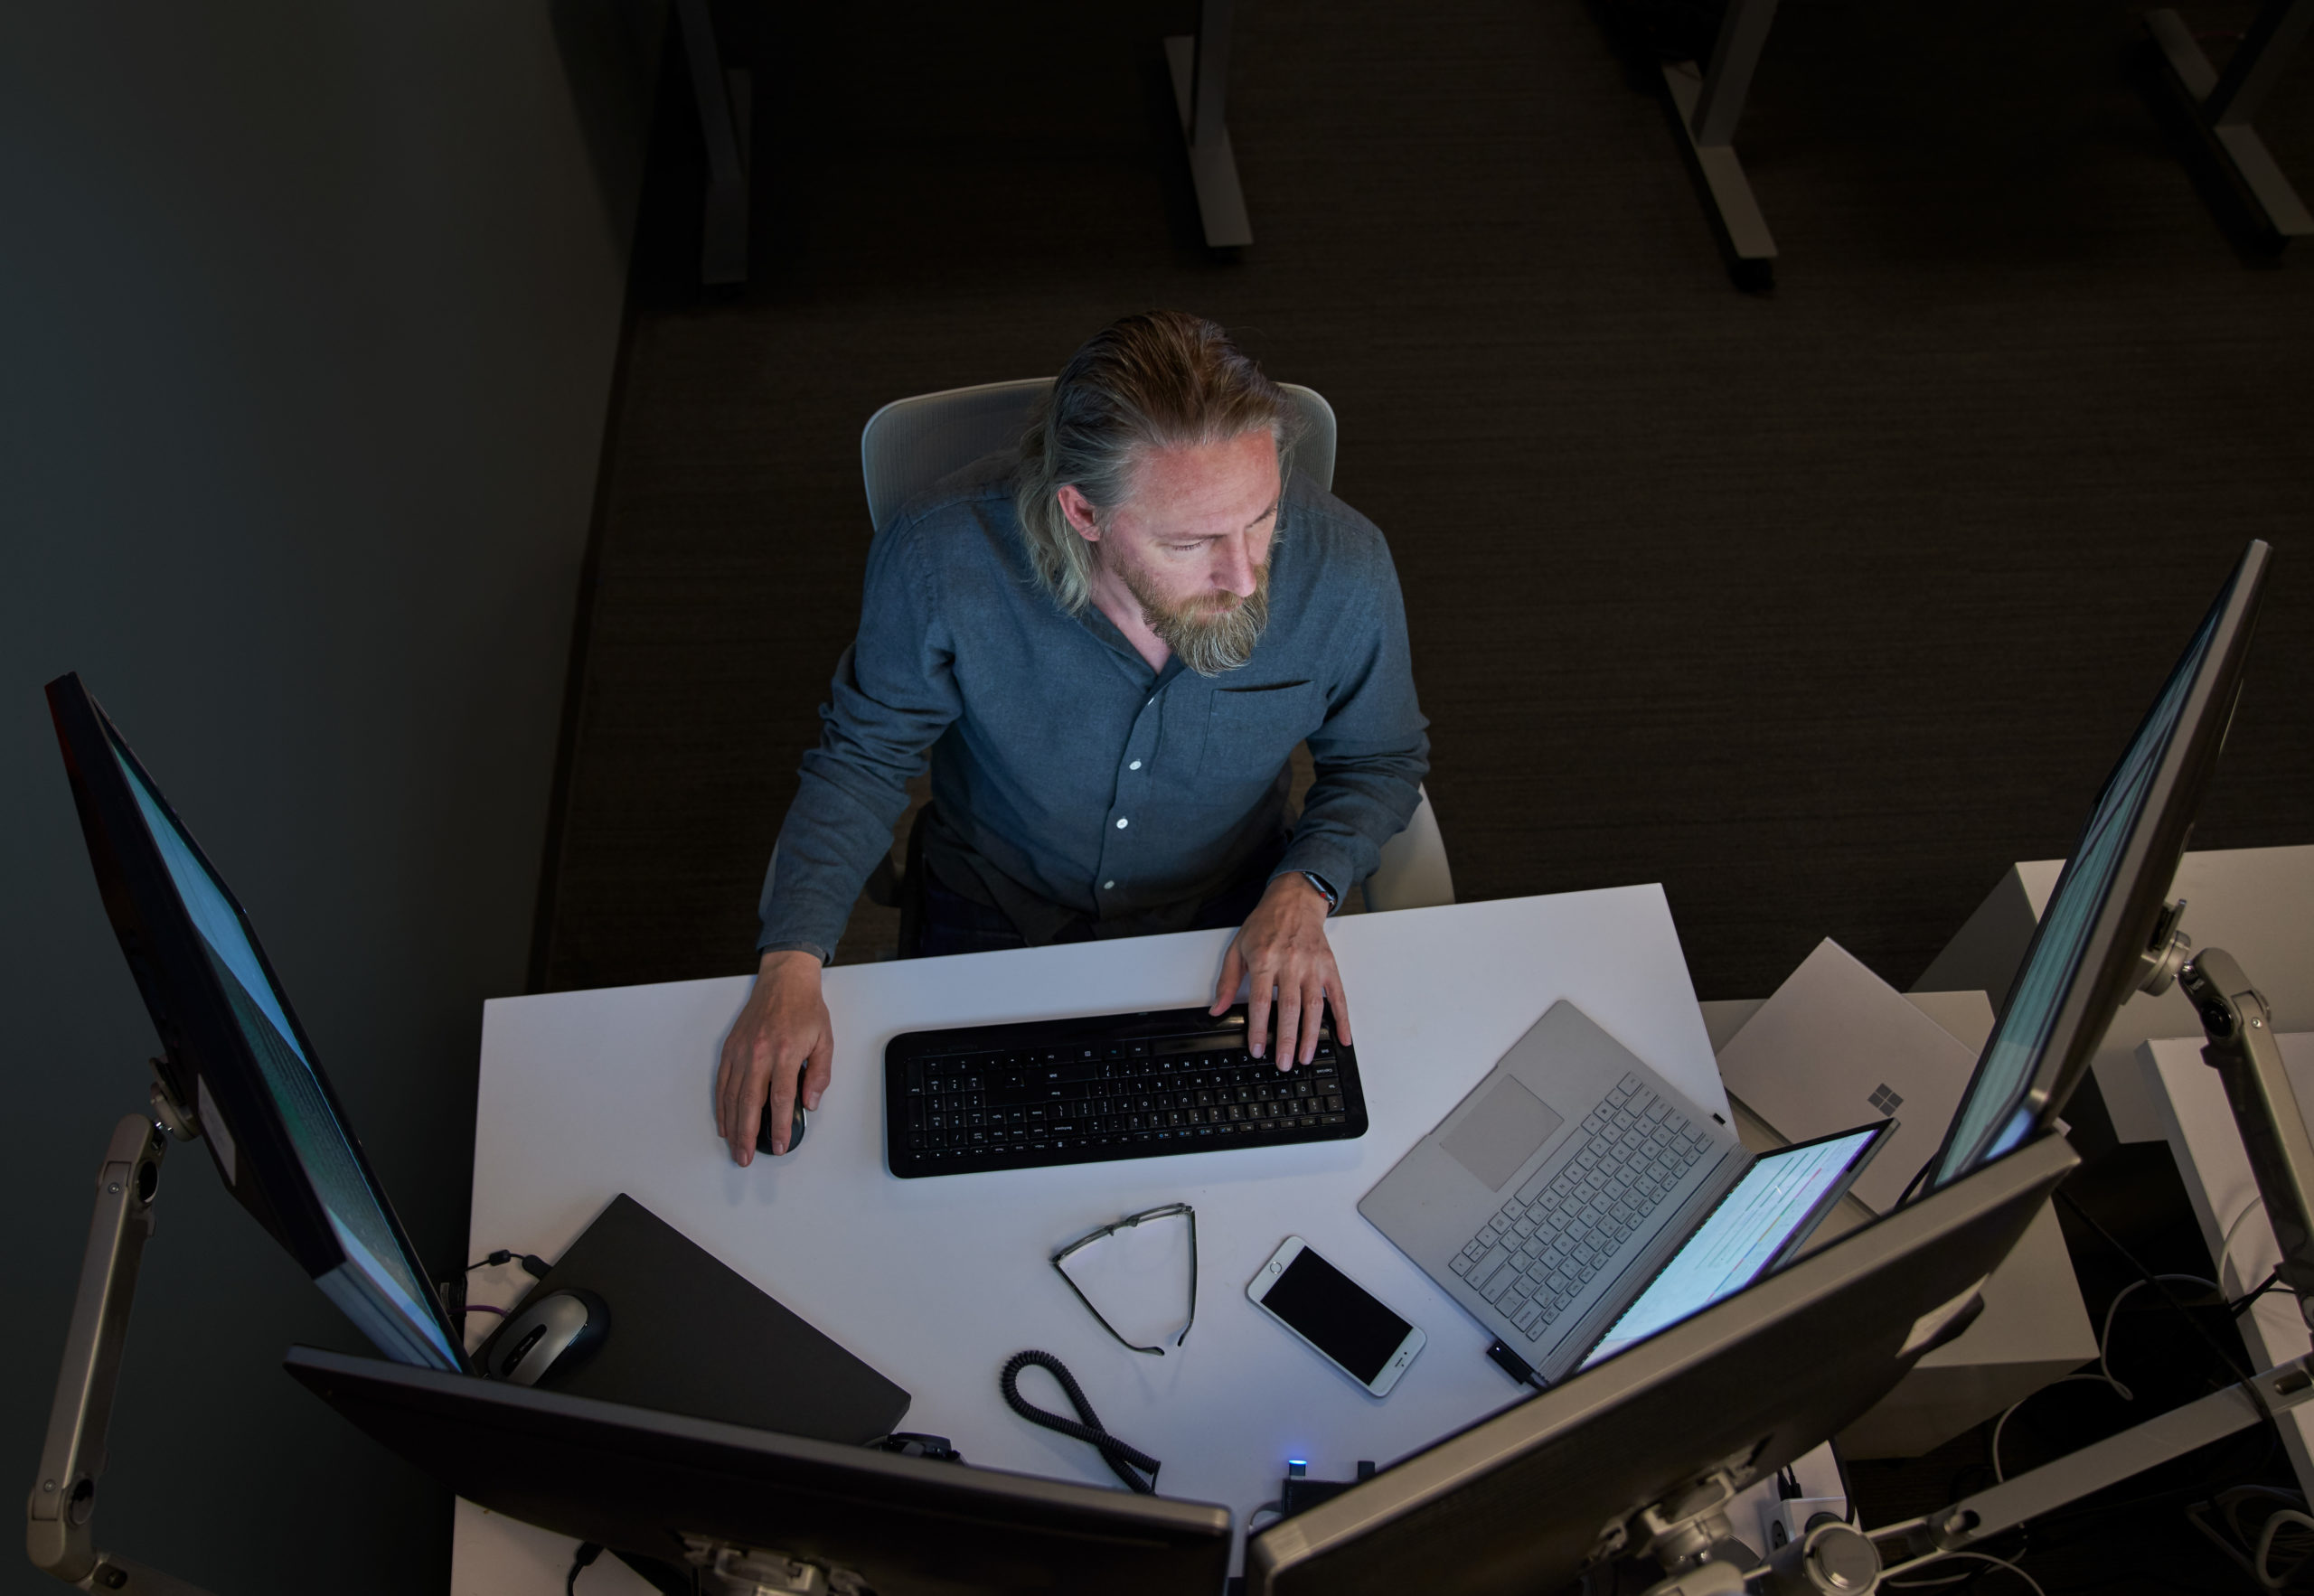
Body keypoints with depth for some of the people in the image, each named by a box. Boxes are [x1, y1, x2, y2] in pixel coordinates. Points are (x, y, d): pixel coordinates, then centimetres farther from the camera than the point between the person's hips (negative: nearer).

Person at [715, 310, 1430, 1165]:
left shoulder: (1343, 567, -25)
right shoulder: (941, 556, -28)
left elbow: (1383, 760, -2)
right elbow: (863, 756, -9)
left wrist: (1303, 891, -19)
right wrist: (791, 962, -19)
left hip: (1228, 928, 1)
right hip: (992, 922, 0)